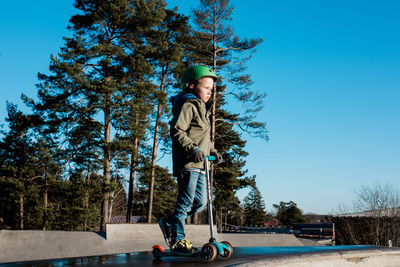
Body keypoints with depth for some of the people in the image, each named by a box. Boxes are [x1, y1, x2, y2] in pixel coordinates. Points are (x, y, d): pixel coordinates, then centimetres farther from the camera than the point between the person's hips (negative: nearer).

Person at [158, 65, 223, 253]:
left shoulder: (201, 108, 25)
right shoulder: (188, 105, -6)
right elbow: (177, 131, -17)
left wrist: (212, 152, 17)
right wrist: (193, 149, -26)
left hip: (199, 164, 10)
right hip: (187, 163, -10)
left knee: (200, 202, 9)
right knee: (186, 201, -5)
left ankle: (169, 223, 22)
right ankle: (177, 239, 5)